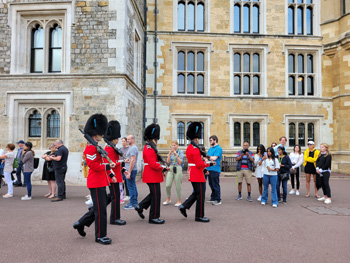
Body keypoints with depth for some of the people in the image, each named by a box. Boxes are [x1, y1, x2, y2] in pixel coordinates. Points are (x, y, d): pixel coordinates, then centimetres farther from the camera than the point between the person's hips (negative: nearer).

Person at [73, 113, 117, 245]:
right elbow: (93, 165, -23)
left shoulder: (96, 147, 16)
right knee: (100, 209, -3)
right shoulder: (90, 148, -16)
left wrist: (110, 174, 17)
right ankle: (100, 236, 8)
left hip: (100, 182, 10)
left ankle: (80, 223, 30)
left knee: (100, 206, 18)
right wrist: (108, 166, -21)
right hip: (96, 183, -10)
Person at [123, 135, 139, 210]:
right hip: (132, 170, 10)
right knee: (133, 186, 14)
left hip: (131, 170, -10)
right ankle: (135, 202, 21)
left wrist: (129, 172, -22)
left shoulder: (133, 148, -16)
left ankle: (132, 204, 0)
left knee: (131, 187, -5)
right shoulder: (132, 147, 16)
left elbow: (133, 160, -22)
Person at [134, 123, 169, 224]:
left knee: (154, 194, 19)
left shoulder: (149, 147, 15)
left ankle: (140, 206, 23)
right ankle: (154, 218, 6)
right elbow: (153, 164, -25)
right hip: (152, 175, -10)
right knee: (156, 195, -3)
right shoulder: (149, 149, -18)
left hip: (152, 175, 10)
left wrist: (161, 170, 15)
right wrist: (163, 168, -23)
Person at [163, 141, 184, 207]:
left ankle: (179, 201, 14)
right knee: (167, 185, -4)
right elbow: (168, 161, 1)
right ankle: (168, 199, 16)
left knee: (178, 186, 0)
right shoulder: (170, 152, 11)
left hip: (178, 169, -3)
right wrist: (169, 153, -8)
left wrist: (176, 154, -14)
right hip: (170, 169, 3)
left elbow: (180, 162, -9)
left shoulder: (180, 152, 1)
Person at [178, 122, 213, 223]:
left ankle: (184, 206, 13)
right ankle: (199, 216, 9)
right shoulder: (195, 149, -20)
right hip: (197, 175, -10)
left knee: (196, 193, 20)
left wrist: (203, 169, 16)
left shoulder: (189, 148, 12)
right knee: (200, 195, 0)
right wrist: (208, 163, -8)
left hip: (192, 173, 10)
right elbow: (199, 164, -23)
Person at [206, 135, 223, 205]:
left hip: (215, 169, -8)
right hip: (209, 169, 8)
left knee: (216, 185, -3)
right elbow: (207, 157, 19)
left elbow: (214, 158, -20)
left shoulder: (219, 148, -10)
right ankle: (213, 198, 25)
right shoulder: (210, 148, 17)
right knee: (211, 184, 14)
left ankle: (218, 200, 4)